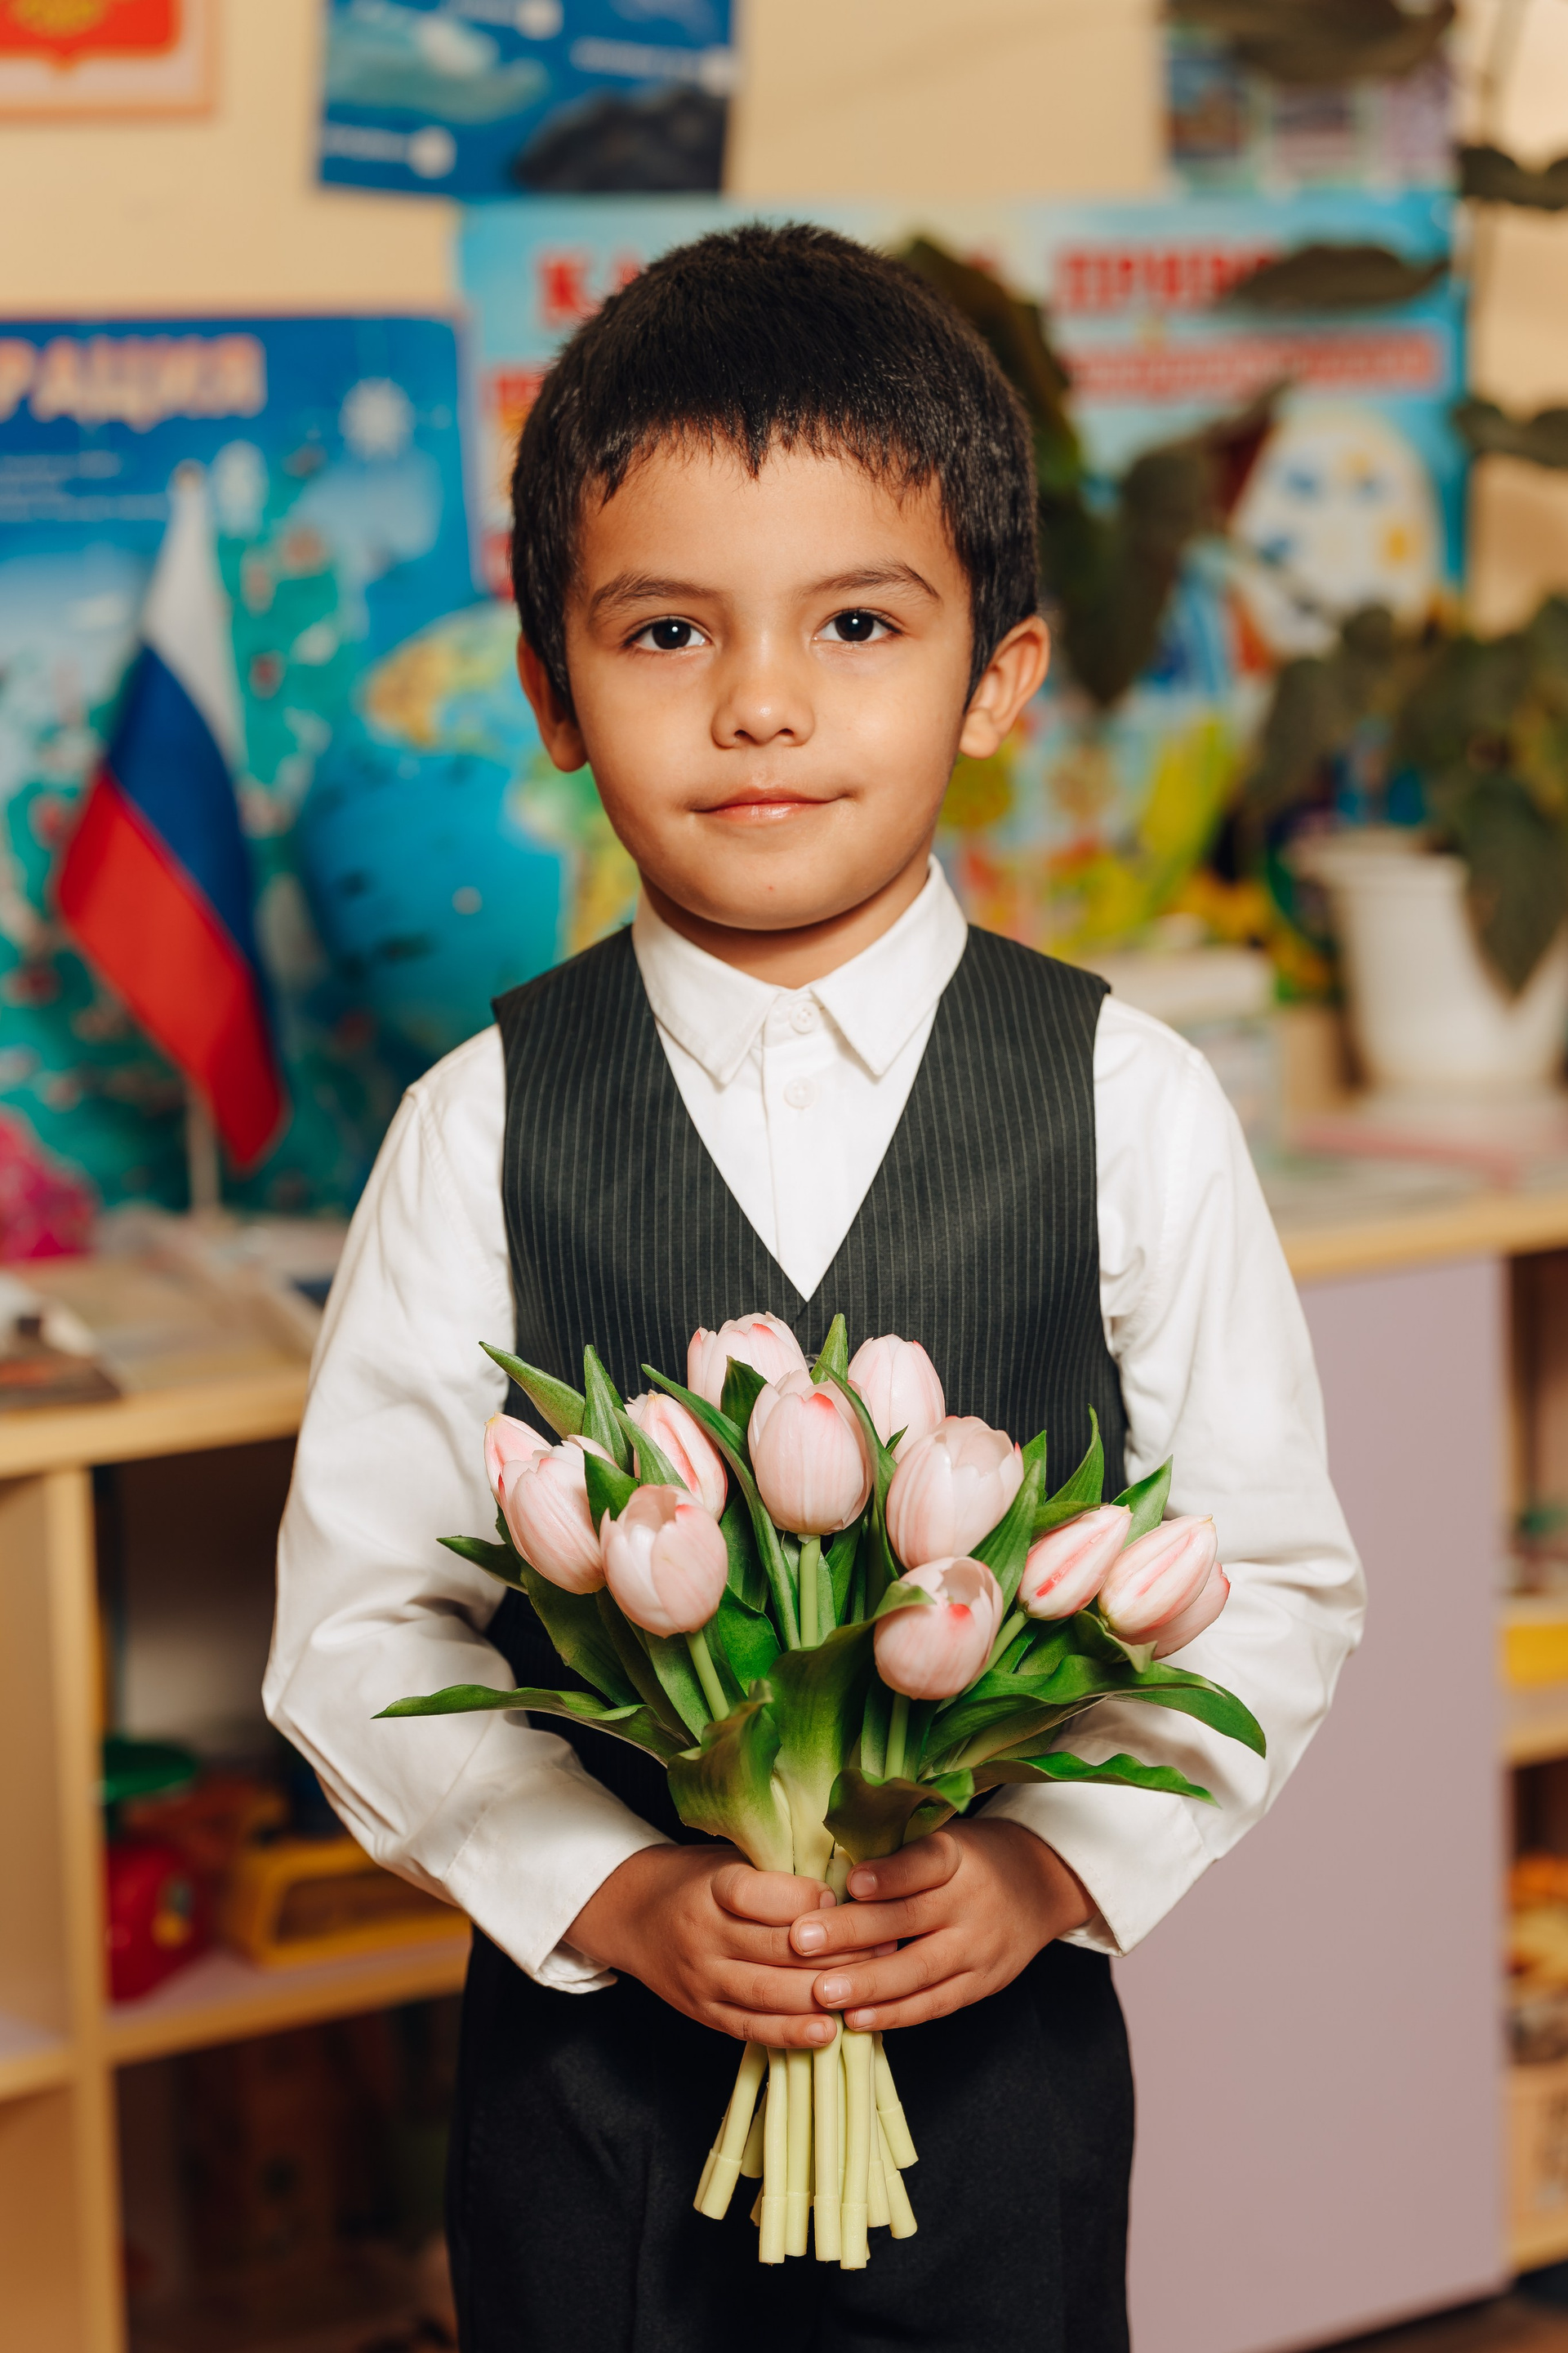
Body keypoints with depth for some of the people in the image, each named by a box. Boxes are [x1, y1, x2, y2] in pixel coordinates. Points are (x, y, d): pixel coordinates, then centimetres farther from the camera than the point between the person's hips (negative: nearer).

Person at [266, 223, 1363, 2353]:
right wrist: (619, 1897, -15)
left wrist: (1057, 1863, -14)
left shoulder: (1130, 1107, -6)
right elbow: (360, 1622, -5)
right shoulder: (486, 1128, -7)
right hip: (591, 2065, 0)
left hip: (1001, 2052, 0)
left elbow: (1275, 1582, -2)